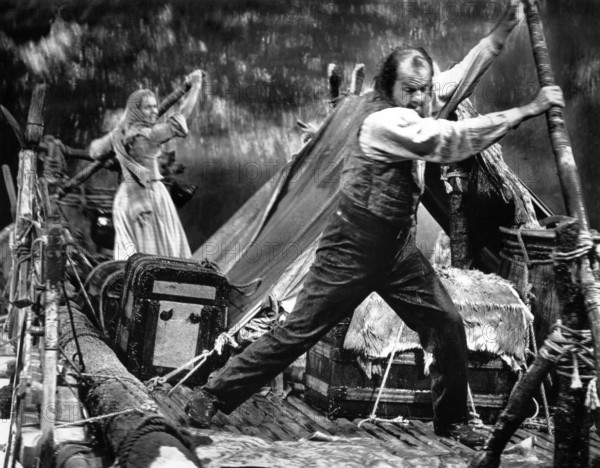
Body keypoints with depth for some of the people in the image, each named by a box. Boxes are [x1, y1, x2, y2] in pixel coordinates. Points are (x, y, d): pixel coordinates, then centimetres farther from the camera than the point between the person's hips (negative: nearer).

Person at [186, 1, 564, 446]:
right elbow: (449, 139, -31)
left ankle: (452, 421, 21)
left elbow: (463, 73, 11)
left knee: (448, 324, 5)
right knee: (299, 331, -4)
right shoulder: (383, 121, -22)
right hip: (354, 248, -8)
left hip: (399, 248, 8)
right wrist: (527, 111, -29)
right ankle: (211, 396, 7)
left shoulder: (413, 107, 2)